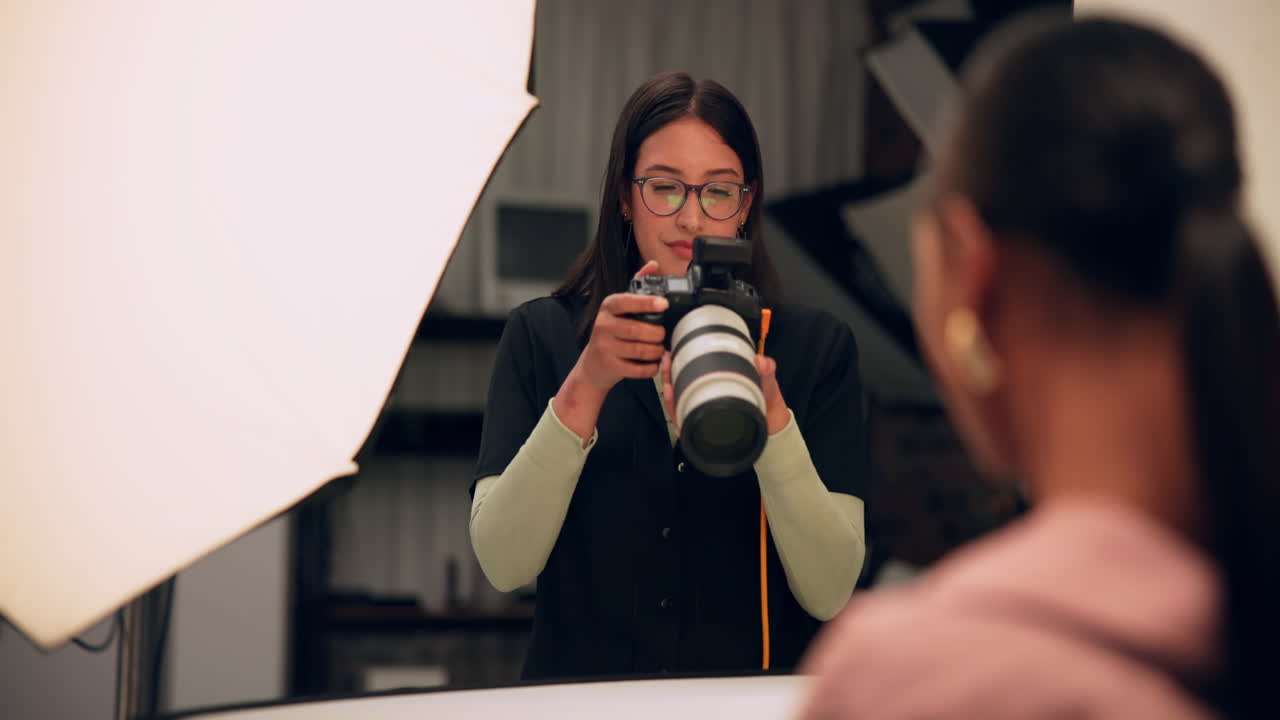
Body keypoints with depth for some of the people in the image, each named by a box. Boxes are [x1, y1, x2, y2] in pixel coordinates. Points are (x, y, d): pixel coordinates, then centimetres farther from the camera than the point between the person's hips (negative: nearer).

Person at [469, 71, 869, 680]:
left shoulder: (818, 347, 6)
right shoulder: (541, 335, 5)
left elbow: (829, 593, -3)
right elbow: (502, 565, -6)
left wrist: (771, 415, -15)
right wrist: (585, 386, -15)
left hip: (754, 699, -1)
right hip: (584, 694, 1)